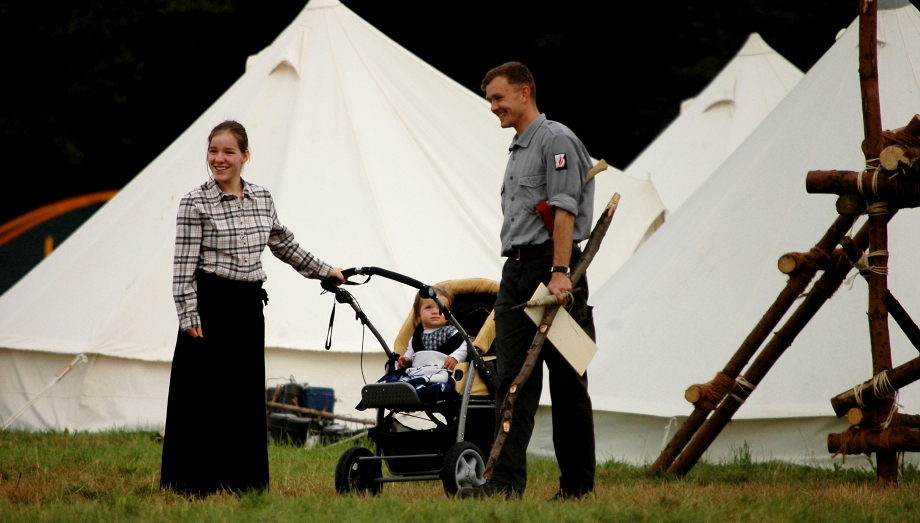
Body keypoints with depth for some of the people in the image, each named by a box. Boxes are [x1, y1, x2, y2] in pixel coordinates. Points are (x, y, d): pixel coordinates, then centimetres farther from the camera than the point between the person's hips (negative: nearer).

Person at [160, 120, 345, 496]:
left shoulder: (262, 199, 9)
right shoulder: (196, 203, -8)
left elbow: (283, 244, 23)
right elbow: (184, 265, -10)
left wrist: (323, 271, 28)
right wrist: (188, 317, -16)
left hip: (249, 307, 5)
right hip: (209, 305, -5)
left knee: (247, 396, 7)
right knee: (204, 398, -3)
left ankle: (243, 481, 12)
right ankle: (196, 483, 2)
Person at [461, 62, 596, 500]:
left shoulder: (556, 140, -6)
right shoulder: (517, 151, 22)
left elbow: (564, 212, -15)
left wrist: (559, 272, -23)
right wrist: (512, 277, 18)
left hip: (550, 267, -9)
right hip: (516, 270, 9)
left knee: (567, 382, -2)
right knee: (513, 379, -1)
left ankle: (578, 484, 3)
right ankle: (507, 481, -8)